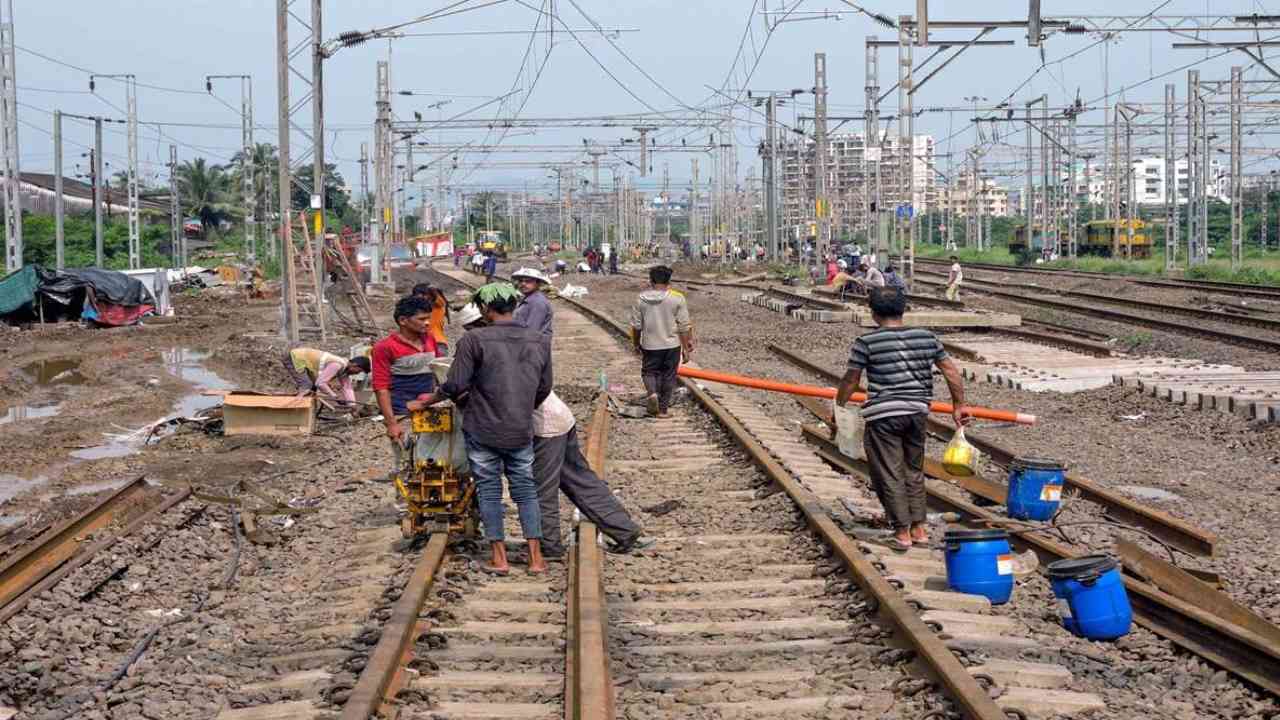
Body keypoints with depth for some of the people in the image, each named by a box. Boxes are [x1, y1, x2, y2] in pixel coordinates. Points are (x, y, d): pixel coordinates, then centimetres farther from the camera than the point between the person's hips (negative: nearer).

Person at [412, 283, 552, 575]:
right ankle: (536, 558, 8)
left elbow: (455, 386, -12)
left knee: (489, 491, 8)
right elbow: (544, 389, 9)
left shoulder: (474, 340, -13)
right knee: (525, 489, 12)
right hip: (522, 431, 3)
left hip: (483, 430, -3)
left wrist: (428, 400, 5)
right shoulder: (539, 342, 1)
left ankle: (499, 558, 9)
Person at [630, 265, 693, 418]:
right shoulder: (677, 298, -9)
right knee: (668, 376, 11)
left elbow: (636, 325, 3)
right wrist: (686, 347, 0)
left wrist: (636, 343, 18)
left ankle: (652, 392, -10)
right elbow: (684, 326, -8)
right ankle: (663, 409, 15)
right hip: (672, 345, -1)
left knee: (649, 371, 18)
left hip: (650, 345, 1)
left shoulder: (641, 299, -4)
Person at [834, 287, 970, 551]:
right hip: (917, 411, 5)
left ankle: (902, 532, 5)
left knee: (889, 475, 4)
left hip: (883, 415, -5)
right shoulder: (926, 337, 7)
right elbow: (951, 371, 11)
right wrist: (959, 405, 21)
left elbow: (850, 381, 0)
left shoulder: (866, 342, -6)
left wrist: (838, 408, 15)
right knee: (914, 472, 18)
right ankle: (919, 528, 21)